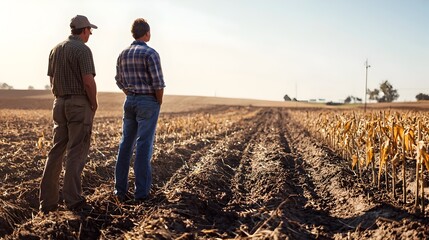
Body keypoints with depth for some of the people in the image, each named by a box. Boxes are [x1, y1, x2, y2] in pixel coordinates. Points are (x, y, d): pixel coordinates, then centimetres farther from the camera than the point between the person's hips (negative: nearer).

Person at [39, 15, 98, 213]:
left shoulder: (56, 49, 13)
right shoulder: (83, 49, -10)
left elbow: (52, 80, 16)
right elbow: (88, 82, -18)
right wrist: (94, 104, -5)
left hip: (60, 103, 7)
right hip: (80, 103, -7)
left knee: (57, 150, 9)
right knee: (77, 152, -3)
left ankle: (47, 200, 10)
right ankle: (72, 199, -1)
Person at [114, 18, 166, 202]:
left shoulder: (123, 54, 10)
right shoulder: (151, 53, -12)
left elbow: (119, 81, 19)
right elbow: (158, 83, -17)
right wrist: (159, 103, -2)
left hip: (130, 102, 6)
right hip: (148, 102, -6)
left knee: (126, 145, 9)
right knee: (144, 146, -5)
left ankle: (120, 190, 11)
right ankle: (141, 193, -2)